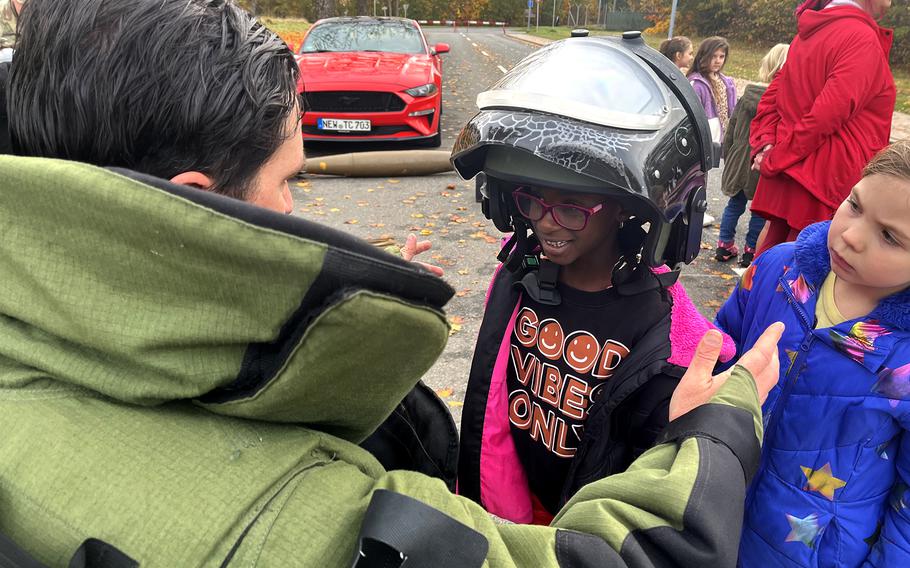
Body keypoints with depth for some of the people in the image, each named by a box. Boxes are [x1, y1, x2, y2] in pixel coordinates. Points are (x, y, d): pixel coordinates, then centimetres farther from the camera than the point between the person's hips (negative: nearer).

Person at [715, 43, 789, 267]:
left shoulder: (746, 97, 0)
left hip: (739, 164, 4)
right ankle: (750, 252, 17)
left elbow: (730, 133, 7)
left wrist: (728, 159, 19)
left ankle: (724, 246, 23)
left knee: (735, 204, 18)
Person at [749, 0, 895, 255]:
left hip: (786, 177, 8)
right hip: (823, 184, -8)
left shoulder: (811, 30, 13)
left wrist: (765, 143, 2)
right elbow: (826, 114, -20)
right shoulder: (862, 38, -13)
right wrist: (775, 161, -12)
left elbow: (773, 95, 13)